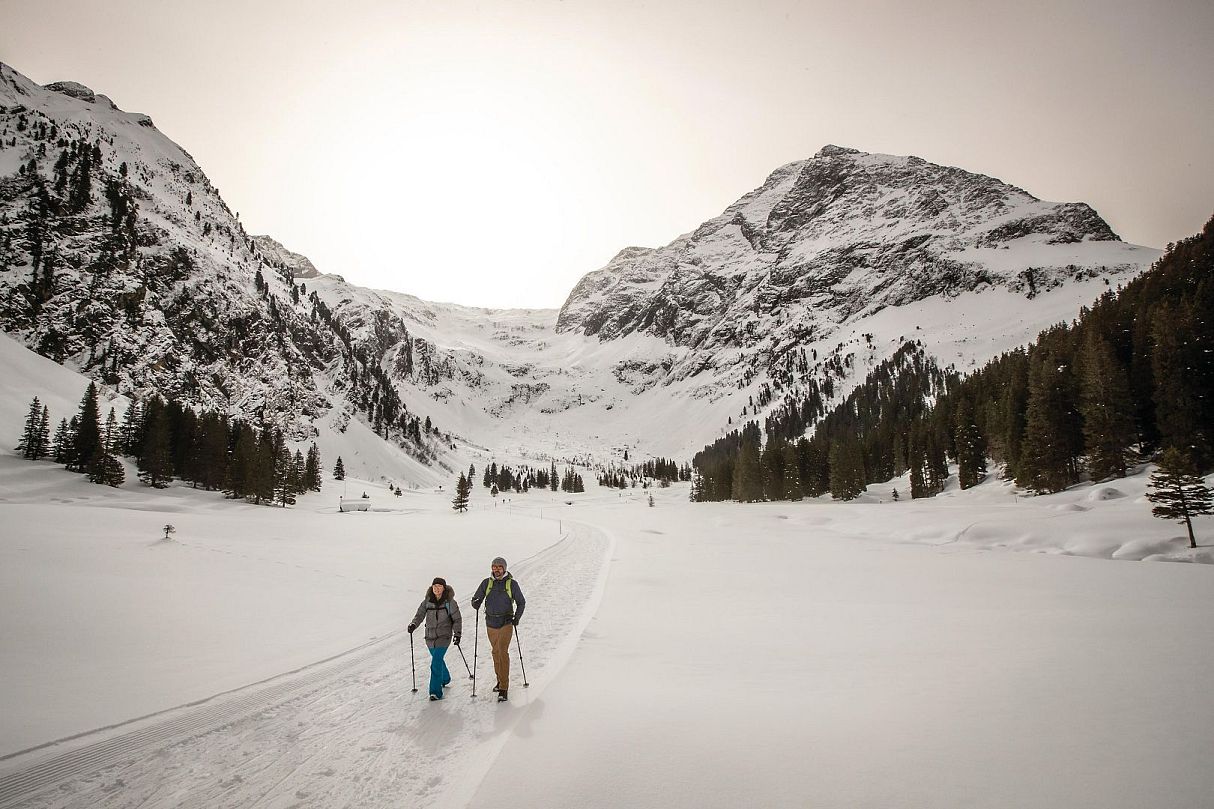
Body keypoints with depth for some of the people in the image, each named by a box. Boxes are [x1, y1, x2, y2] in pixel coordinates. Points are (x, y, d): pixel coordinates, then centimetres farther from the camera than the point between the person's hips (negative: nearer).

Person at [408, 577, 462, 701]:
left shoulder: (450, 602, -10)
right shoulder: (427, 601, -1)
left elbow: (457, 620, -3)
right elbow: (420, 615, -1)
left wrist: (457, 634, -11)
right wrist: (413, 624, -20)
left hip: (444, 636, -5)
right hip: (430, 636, 5)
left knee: (436, 662, -14)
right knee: (438, 659, 23)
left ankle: (435, 691, -7)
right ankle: (445, 678, 49)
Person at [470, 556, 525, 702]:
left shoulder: (512, 583, -3)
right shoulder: (487, 583, 3)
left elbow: (521, 602, 5)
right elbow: (476, 599, 6)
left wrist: (517, 618, -8)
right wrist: (476, 603, -17)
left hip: (506, 624, -4)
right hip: (491, 624, 4)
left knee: (503, 652, -15)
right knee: (496, 652, 16)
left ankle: (503, 689, -14)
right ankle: (500, 680, 34)